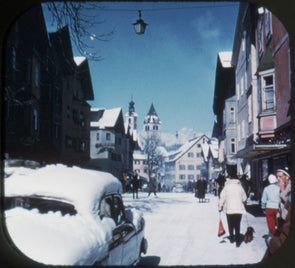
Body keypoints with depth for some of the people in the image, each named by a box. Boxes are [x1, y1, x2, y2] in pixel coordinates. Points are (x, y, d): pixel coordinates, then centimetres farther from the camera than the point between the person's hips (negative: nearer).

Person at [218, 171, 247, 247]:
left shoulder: (226, 187, -5)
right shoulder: (239, 187, 1)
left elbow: (222, 198, -4)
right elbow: (244, 198, 11)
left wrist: (220, 207, 7)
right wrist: (242, 202, 34)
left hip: (229, 209, -1)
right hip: (239, 209, 1)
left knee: (230, 225, 15)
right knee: (237, 226, 4)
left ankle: (231, 238, 25)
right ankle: (237, 241, 0)